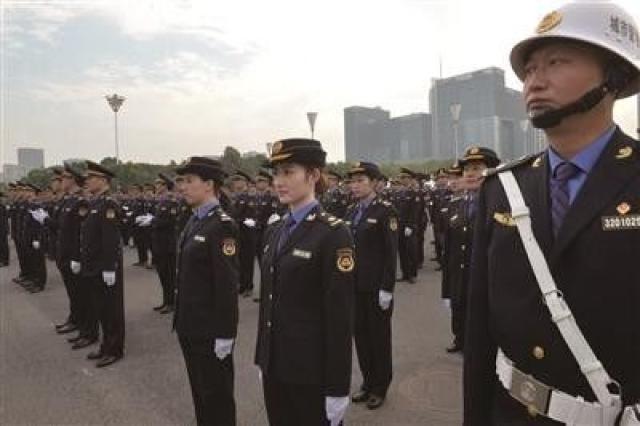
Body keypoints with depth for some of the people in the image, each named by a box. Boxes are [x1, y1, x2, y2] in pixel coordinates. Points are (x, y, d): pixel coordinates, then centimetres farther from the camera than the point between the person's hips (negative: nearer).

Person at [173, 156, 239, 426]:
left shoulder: (222, 225, -18)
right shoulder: (193, 221, 9)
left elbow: (227, 285, -21)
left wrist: (225, 334, -20)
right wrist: (181, 320, 16)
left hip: (210, 330, -8)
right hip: (189, 327, 8)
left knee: (217, 396, 9)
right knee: (199, 392, 22)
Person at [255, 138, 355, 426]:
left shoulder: (333, 233, -15)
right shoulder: (274, 231, 7)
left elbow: (341, 317, -17)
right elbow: (267, 301, 11)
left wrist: (337, 388, -15)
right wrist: (262, 360, 14)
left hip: (312, 371, -6)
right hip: (275, 366, 7)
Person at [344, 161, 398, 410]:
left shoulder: (385, 211, -10)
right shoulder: (351, 211, 9)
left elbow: (391, 253, -13)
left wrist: (386, 289, -16)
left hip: (376, 288, -6)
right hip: (354, 286, 6)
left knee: (379, 337, 9)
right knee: (360, 335, 14)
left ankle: (380, 387, 25)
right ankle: (367, 382, 31)